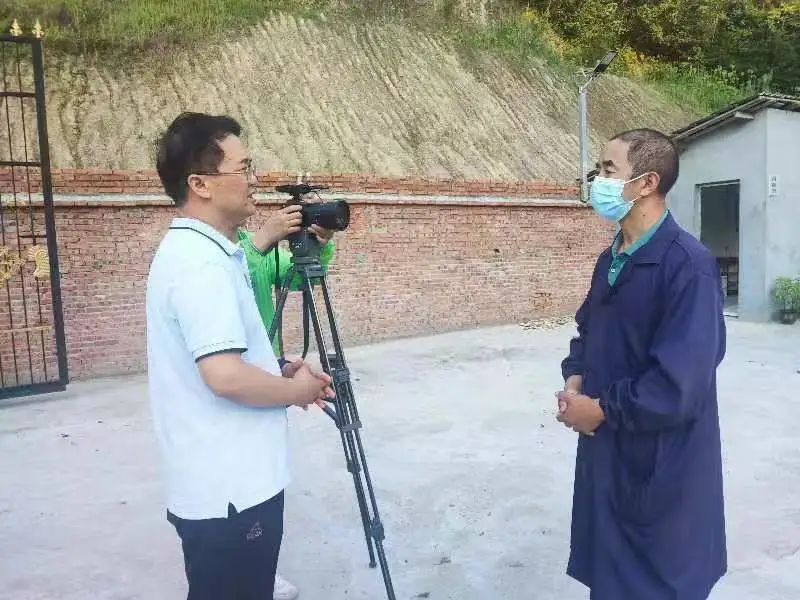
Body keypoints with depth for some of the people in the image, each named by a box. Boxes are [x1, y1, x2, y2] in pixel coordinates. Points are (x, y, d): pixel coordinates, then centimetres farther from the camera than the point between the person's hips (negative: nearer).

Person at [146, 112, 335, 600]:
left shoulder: (196, 250, 9)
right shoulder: (202, 263, -23)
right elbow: (225, 376, -30)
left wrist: (281, 374, 6)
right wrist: (295, 390, -13)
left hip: (229, 482, 10)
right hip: (228, 492, -9)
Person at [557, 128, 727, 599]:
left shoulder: (688, 265, -22)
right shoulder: (611, 259, 6)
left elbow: (680, 386, -27)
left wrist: (600, 409, -16)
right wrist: (574, 381, -3)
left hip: (661, 466, -8)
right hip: (606, 452, 8)